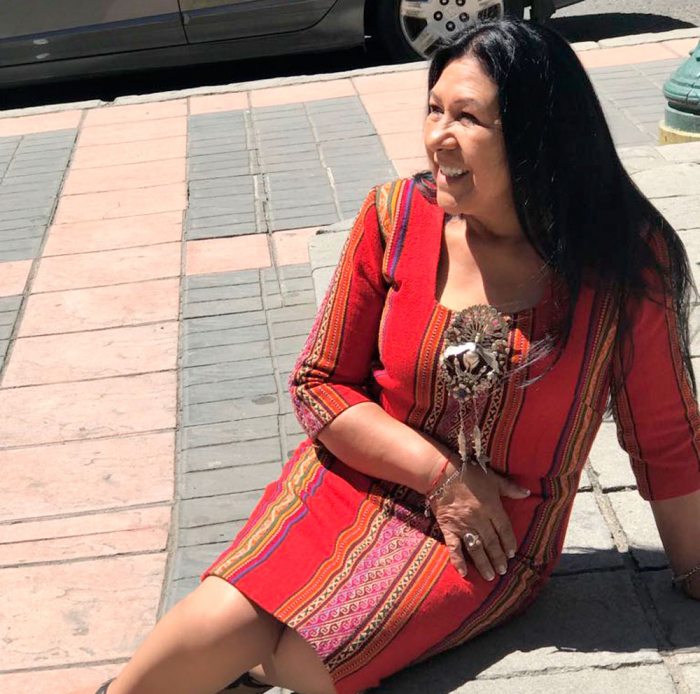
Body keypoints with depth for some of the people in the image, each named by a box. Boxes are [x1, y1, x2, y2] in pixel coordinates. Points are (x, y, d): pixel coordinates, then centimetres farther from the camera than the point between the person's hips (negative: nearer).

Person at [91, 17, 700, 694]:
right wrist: (440, 474, -11)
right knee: (221, 625, -23)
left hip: (493, 538, -1)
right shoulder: (398, 216, -7)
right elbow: (319, 384, -1)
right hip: (359, 478, 2)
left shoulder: (624, 263, -13)